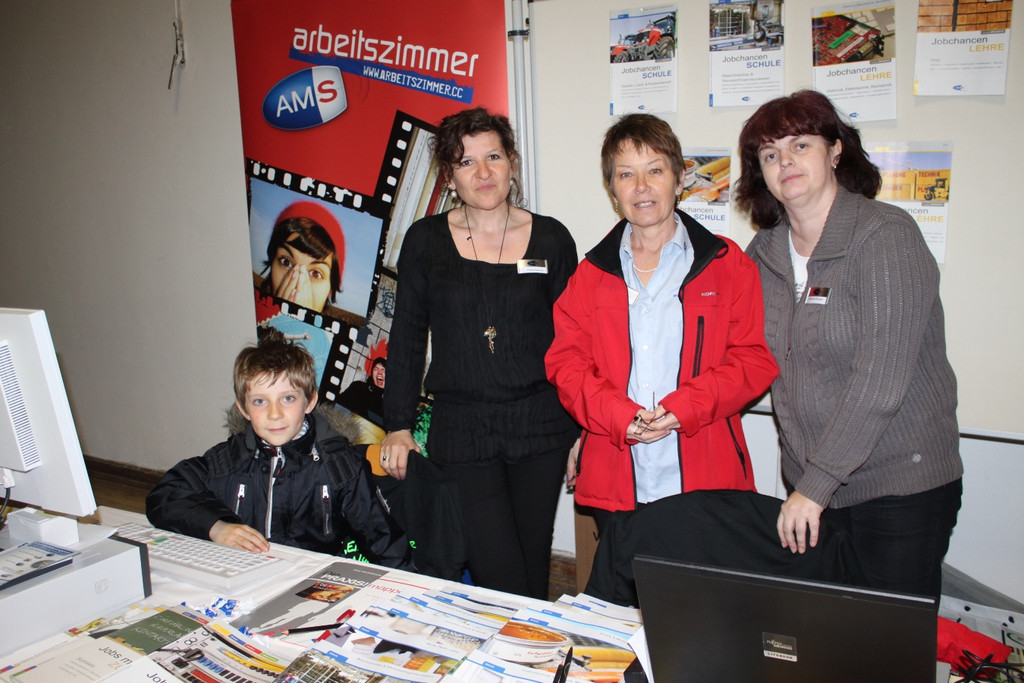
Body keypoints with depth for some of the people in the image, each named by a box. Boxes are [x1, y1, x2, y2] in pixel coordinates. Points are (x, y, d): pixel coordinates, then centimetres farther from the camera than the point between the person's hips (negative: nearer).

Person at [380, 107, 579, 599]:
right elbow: (407, 338, 7)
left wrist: (581, 426, 6)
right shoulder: (425, 240, 3)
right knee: (499, 579, -5)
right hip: (460, 429, -1)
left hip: (541, 427, 1)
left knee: (534, 567, 11)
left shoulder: (551, 239, 3)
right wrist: (398, 426, 4)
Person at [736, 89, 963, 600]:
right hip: (810, 484, 5)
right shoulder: (765, 252, 5)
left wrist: (815, 484, -19)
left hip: (902, 486, -4)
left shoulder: (885, 235, -14)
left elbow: (879, 382, -21)